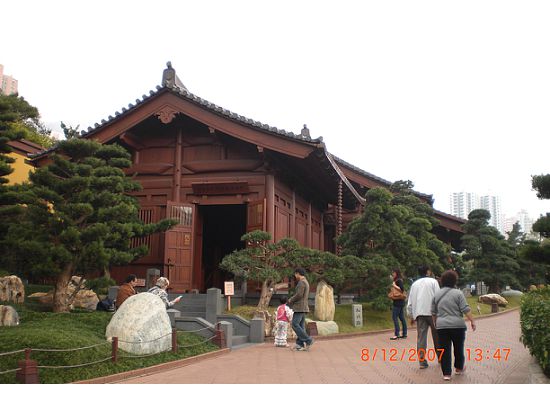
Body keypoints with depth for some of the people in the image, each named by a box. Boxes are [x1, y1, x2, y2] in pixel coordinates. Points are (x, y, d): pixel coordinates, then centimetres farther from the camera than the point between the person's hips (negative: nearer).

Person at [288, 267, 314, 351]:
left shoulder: (301, 282, -13)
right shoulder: (306, 282, 19)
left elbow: (299, 295, -21)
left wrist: (291, 300, -4)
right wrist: (292, 299, 13)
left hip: (300, 307, -10)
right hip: (303, 308, 10)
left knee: (295, 325, -11)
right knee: (301, 326, 6)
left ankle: (308, 340, -12)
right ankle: (300, 344, 4)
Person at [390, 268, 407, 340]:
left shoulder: (398, 281, -13)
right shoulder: (396, 280, 16)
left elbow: (402, 289, -21)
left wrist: (395, 286, -18)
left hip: (398, 302, -10)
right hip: (401, 302, 10)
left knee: (394, 317, -9)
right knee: (402, 317, 12)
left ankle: (396, 334, -10)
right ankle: (404, 334, 16)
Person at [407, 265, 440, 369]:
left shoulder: (414, 284, 14)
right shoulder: (433, 282, 1)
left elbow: (410, 302, 14)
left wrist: (411, 316, 20)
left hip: (419, 313, 3)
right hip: (432, 312, -3)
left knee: (421, 337, 0)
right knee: (437, 336, 11)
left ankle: (422, 361, -4)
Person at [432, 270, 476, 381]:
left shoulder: (437, 294, 8)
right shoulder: (458, 293, -4)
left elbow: (433, 312, 14)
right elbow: (466, 309, -11)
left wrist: (436, 322, 27)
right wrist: (472, 321, -4)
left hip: (441, 326, 2)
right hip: (457, 326, -2)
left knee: (445, 350, 3)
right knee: (458, 348, 15)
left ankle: (446, 373, 0)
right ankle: (459, 368, 28)